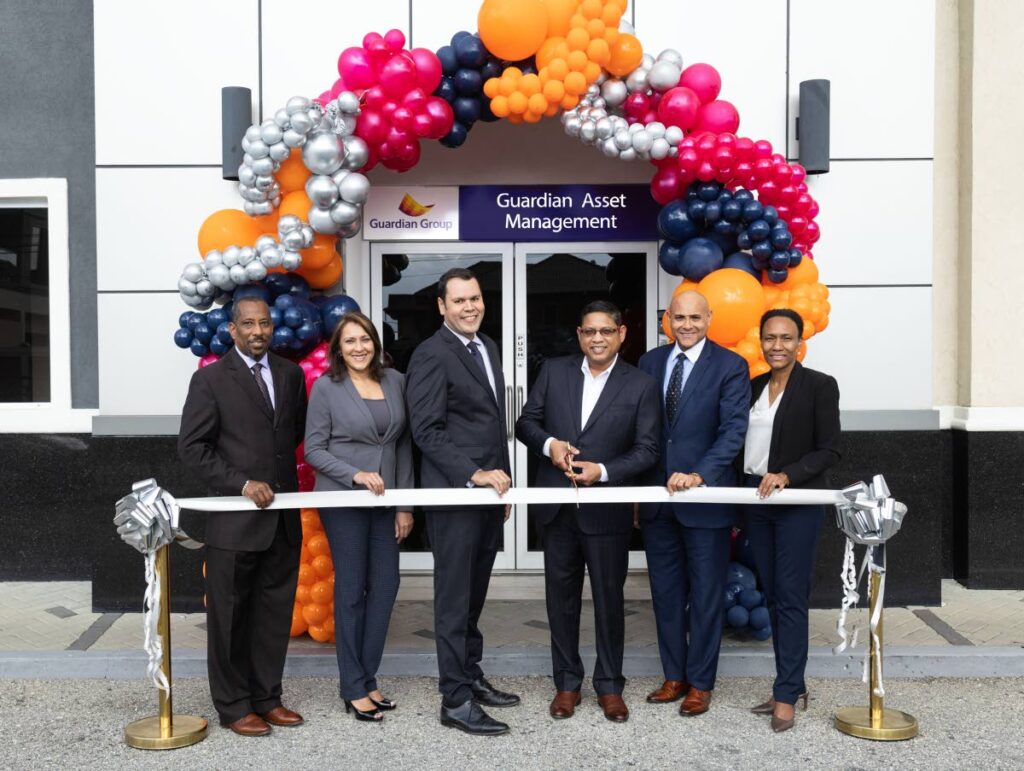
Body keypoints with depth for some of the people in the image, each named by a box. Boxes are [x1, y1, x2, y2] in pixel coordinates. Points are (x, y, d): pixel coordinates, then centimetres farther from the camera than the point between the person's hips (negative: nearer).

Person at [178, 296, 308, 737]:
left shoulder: (290, 375, 10)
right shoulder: (210, 379, -4)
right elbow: (191, 448, -7)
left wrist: (277, 469, 9)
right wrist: (242, 482, -15)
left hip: (283, 518, 5)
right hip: (234, 519, -4)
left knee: (275, 613, 12)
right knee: (229, 616, 6)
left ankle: (266, 697, 25)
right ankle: (233, 706, 19)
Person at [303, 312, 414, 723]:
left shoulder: (395, 382, 5)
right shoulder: (326, 388, -5)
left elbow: (404, 445, 7)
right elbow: (314, 449, -5)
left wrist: (406, 504, 4)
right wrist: (356, 475, -18)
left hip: (385, 501, 4)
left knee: (385, 586, 7)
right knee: (352, 590, 3)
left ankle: (367, 678, 23)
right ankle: (354, 688, 16)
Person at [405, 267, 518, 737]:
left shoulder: (487, 347, 15)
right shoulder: (432, 355, -11)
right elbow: (427, 431, -16)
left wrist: (502, 482, 16)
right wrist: (476, 476, -20)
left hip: (488, 491, 8)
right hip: (455, 495, -8)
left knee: (474, 595, 16)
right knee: (455, 599, 0)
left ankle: (470, 677, 29)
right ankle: (456, 701, 8)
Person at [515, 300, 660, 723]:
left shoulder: (641, 385, -3)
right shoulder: (553, 371, 3)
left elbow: (647, 449, -5)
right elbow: (527, 422, 8)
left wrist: (604, 471, -19)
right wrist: (549, 444, -13)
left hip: (607, 510, -2)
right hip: (557, 508, 2)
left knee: (609, 598, 10)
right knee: (561, 597, 12)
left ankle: (609, 685, 25)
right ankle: (567, 683, 26)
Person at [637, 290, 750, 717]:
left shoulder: (730, 366, -5)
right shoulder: (650, 362, 8)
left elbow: (733, 430, -14)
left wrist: (699, 474, -26)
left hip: (705, 497, -4)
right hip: (657, 498, 5)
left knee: (706, 596, 7)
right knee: (665, 594, 14)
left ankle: (700, 683, 20)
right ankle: (674, 676, 28)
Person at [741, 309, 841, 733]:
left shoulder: (820, 386, -5)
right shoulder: (754, 386, 11)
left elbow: (829, 451, -8)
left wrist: (787, 476, -20)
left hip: (798, 503, -6)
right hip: (756, 502, 6)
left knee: (791, 597, -4)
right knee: (773, 597, 10)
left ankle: (786, 695, 2)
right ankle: (794, 685, 20)